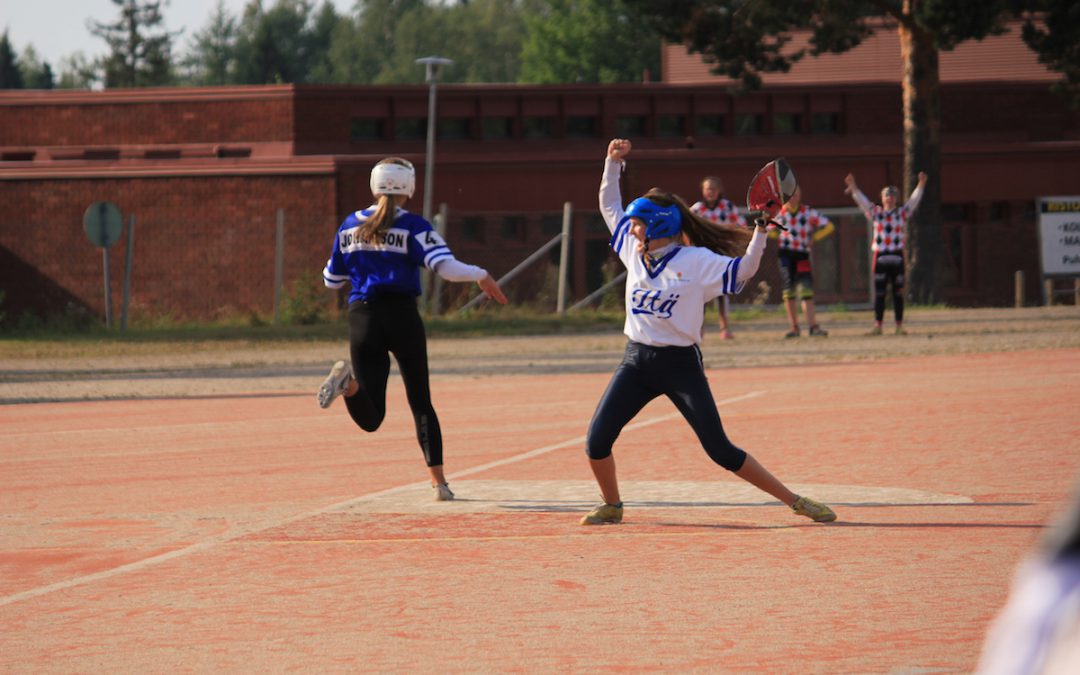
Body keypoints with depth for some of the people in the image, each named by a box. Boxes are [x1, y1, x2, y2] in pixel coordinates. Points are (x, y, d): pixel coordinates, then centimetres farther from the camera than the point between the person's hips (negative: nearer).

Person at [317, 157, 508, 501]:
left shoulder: (350, 226, 9)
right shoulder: (413, 226, -4)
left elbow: (331, 279, 17)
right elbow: (446, 266, -16)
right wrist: (481, 275, 0)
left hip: (363, 318, 2)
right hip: (402, 317, -2)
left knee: (370, 418, 1)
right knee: (421, 402, 14)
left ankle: (349, 381, -31)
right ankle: (438, 481, 6)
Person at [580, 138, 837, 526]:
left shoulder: (696, 261, -9)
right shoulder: (634, 252, 6)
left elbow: (744, 269, -10)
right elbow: (609, 206, 18)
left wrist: (760, 231, -22)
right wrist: (613, 163, 12)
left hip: (680, 365, -5)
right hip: (637, 362, 5)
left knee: (721, 451, -8)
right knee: (596, 443, -5)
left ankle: (795, 501, 1)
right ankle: (611, 506, 20)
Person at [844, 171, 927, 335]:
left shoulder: (902, 213, 8)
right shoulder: (876, 213, 8)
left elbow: (913, 201, 1)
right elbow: (862, 201, 1)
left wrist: (921, 185, -10)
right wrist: (853, 187, -12)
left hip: (897, 257, 0)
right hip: (880, 257, 0)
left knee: (898, 293, 3)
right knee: (879, 293, 0)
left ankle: (899, 326, 6)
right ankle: (877, 325, 3)